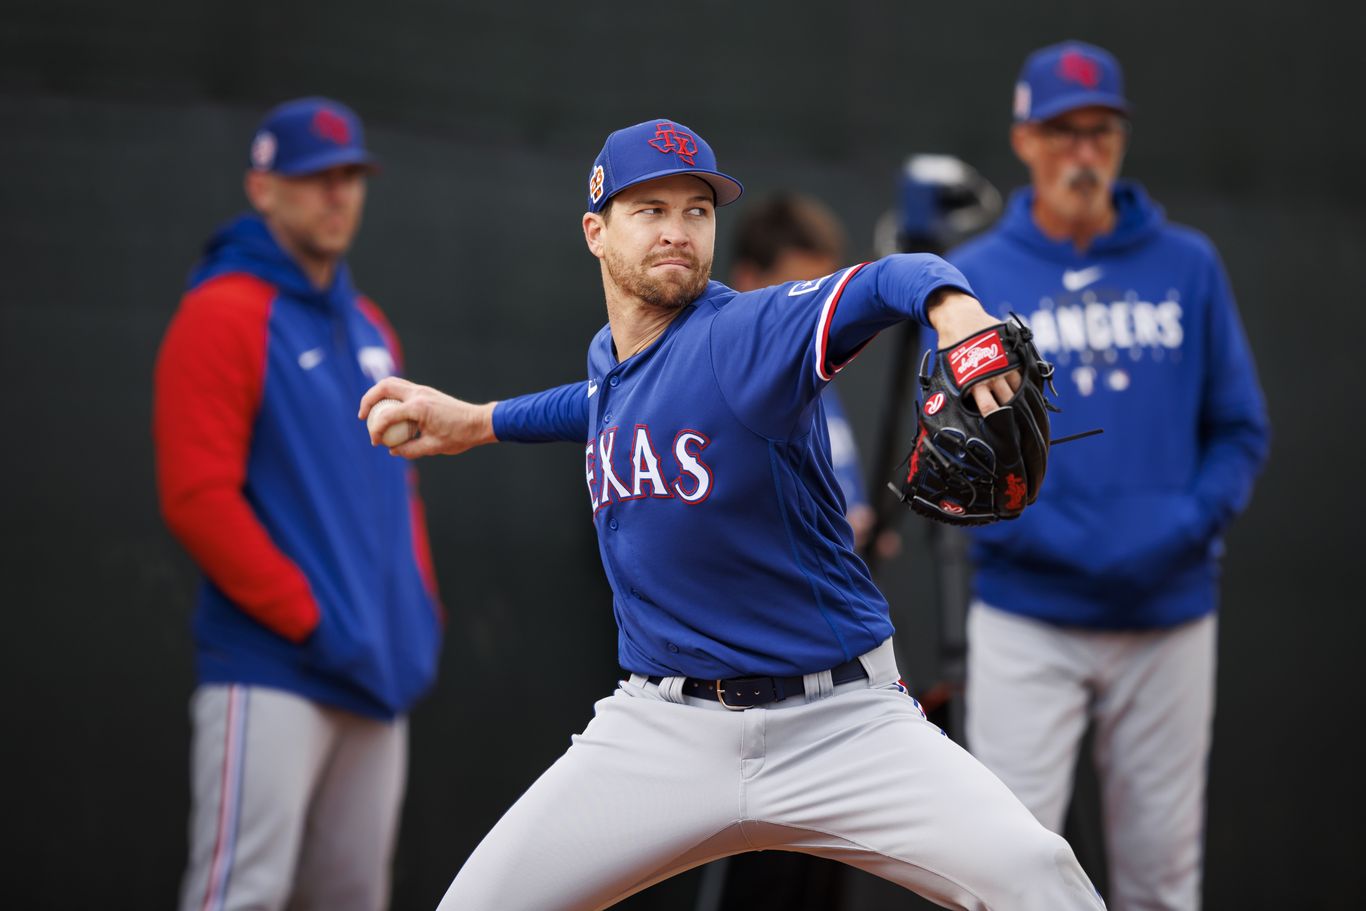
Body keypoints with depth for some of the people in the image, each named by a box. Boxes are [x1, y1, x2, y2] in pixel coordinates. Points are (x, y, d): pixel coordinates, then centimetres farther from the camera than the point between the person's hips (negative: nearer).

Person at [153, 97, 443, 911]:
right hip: (273, 675, -8)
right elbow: (197, 497, -14)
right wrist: (309, 620, -15)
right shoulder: (224, 316, -7)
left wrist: (420, 610, 11)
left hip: (379, 674, 8)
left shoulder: (368, 327, 19)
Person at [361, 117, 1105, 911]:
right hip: (664, 732, 5)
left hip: (840, 722, -5)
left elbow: (891, 282, -32)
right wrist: (477, 422, 31)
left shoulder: (748, 333, -13)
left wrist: (953, 307, -53)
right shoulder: (608, 359, 7)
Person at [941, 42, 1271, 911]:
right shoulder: (977, 277, 0)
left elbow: (1240, 429, 6)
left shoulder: (1188, 266, 5)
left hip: (1170, 618, 2)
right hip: (1028, 622, -2)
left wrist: (1189, 524, -13)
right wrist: (1065, 542, -16)